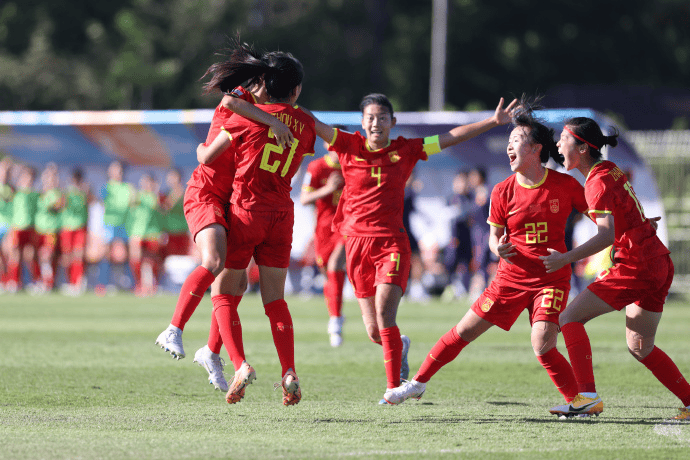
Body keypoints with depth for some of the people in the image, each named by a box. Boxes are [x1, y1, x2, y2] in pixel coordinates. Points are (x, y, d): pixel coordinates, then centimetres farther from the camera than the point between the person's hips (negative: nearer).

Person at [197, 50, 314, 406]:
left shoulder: (248, 116, -5)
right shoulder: (306, 125, 5)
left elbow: (206, 158, 1)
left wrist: (200, 148, 25)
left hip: (244, 212, -3)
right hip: (281, 214, 3)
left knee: (225, 295, 5)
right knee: (274, 298, 10)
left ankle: (240, 365, -14)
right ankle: (289, 373, -6)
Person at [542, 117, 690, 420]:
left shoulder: (598, 181, -13)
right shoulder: (610, 170, 15)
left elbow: (607, 234, -23)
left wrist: (566, 258, -22)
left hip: (636, 266, -9)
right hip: (658, 263, 9)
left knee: (570, 318, -7)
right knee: (640, 347, 18)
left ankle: (588, 396, -19)